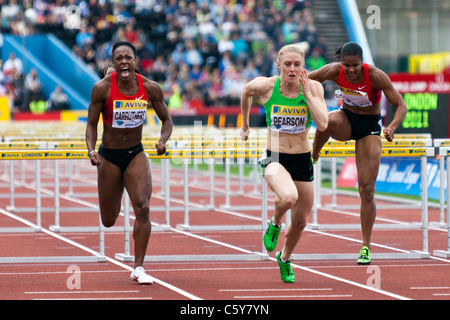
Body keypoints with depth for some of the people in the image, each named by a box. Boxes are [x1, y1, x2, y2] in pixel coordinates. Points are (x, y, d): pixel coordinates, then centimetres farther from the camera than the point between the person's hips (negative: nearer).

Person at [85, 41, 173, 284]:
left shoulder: (150, 88, -10)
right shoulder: (102, 88, -15)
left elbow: (167, 120, 2)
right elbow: (91, 124, -7)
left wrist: (163, 141, -19)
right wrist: (91, 150, -24)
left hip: (136, 155, 1)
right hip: (109, 156, -1)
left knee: (142, 207, -18)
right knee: (109, 221, 9)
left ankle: (138, 268, -9)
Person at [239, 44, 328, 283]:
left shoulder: (313, 87, -9)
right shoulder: (265, 86, -12)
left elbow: (322, 125, -20)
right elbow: (246, 92, 12)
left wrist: (307, 93, -22)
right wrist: (245, 124, 22)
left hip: (302, 160, 3)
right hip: (274, 158, -3)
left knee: (300, 221, 15)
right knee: (289, 197, -35)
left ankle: (285, 258, 46)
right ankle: (275, 224, 1)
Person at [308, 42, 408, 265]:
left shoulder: (375, 75, -25)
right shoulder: (334, 71, -18)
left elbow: (401, 106, -22)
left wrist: (391, 127, -40)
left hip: (370, 127, -2)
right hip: (346, 121, 2)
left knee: (367, 190, -6)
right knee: (330, 120, -40)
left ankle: (366, 247, 6)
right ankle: (311, 158, -15)